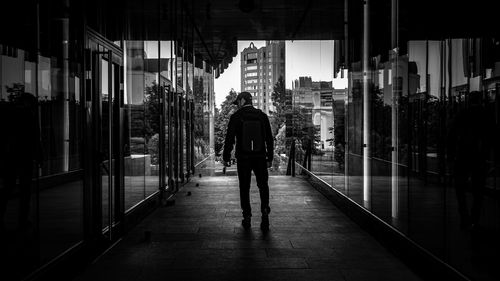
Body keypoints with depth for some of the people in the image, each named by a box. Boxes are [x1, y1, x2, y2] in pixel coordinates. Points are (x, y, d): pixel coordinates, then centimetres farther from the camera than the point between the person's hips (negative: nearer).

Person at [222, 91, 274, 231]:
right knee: (263, 186, 14)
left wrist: (226, 157, 2)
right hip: (260, 157, 2)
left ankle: (247, 218, 12)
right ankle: (265, 212, -4)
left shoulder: (235, 117, -5)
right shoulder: (262, 116, 2)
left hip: (243, 158, -1)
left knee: (244, 188, 10)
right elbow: (269, 139, 4)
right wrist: (269, 158, 11)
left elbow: (229, 139, -6)